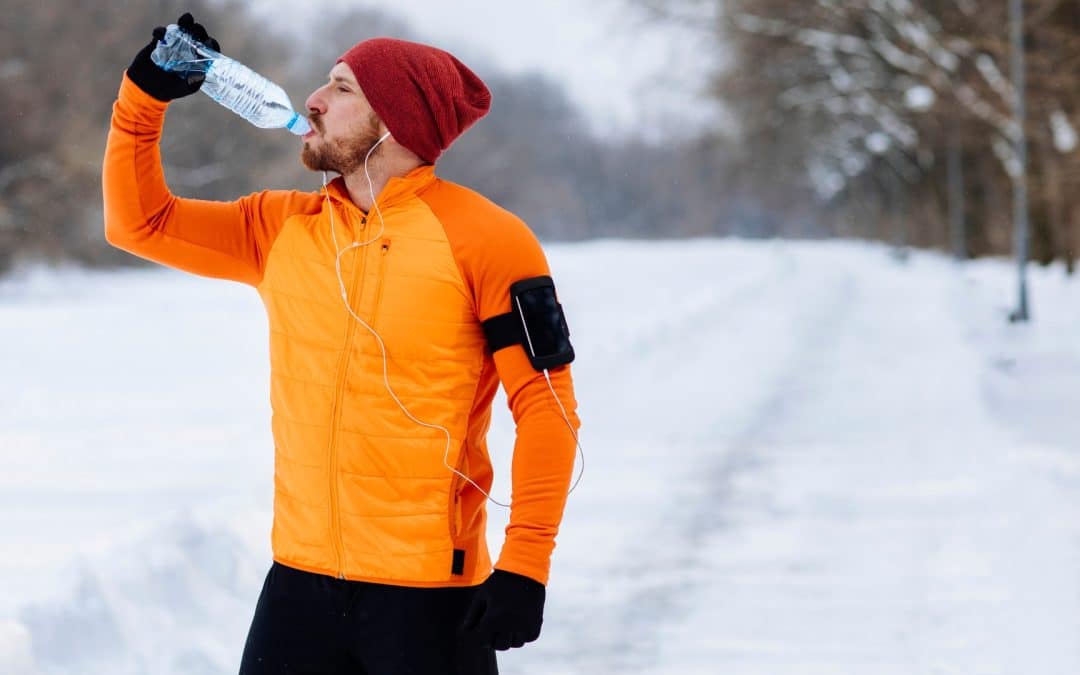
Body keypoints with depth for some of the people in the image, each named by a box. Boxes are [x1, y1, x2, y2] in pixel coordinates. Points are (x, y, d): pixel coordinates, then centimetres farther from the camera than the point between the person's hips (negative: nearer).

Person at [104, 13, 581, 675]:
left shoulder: (482, 239, -8)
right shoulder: (284, 229, 9)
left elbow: (547, 404, -9)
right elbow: (140, 222, 17)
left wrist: (524, 567, -15)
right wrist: (145, 96, 5)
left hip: (431, 594, -5)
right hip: (300, 582, 5)